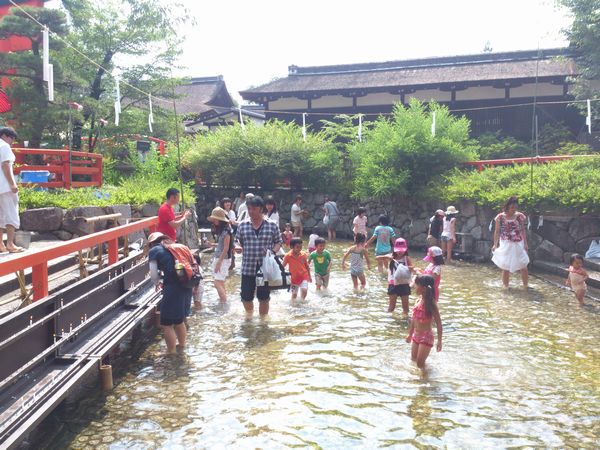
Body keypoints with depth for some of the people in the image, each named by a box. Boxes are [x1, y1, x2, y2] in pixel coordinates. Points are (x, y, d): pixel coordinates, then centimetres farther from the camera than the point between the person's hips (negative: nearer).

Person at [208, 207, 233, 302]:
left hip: (223, 259, -9)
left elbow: (226, 248, -18)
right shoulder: (219, 230, 10)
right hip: (217, 257, 9)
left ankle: (225, 304, -6)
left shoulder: (226, 231, -16)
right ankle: (223, 300, 20)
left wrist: (219, 263, -19)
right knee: (220, 283, 12)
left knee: (217, 283, -11)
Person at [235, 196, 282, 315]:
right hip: (247, 268, 2)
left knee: (264, 298, 8)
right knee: (246, 297, 10)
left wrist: (273, 252, -15)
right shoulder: (242, 225, 1)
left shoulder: (272, 226, -2)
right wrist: (238, 247, -13)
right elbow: (238, 241, 9)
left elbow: (278, 242, 4)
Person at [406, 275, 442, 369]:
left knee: (420, 364, -1)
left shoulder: (431, 304, -21)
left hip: (426, 337, -8)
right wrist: (410, 334, 20)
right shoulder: (418, 301, 1)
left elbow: (439, 324, -17)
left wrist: (439, 341, -17)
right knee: (413, 359, 21)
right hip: (416, 335, 8)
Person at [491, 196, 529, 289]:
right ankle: (505, 286, 17)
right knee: (505, 267, 4)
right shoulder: (500, 217, -4)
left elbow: (523, 230, 6)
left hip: (518, 245, 1)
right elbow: (497, 232, -1)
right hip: (506, 246, -1)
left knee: (523, 267, 3)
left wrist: (525, 244, 1)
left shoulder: (520, 216, 0)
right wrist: (495, 244, -8)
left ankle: (525, 285, 14)